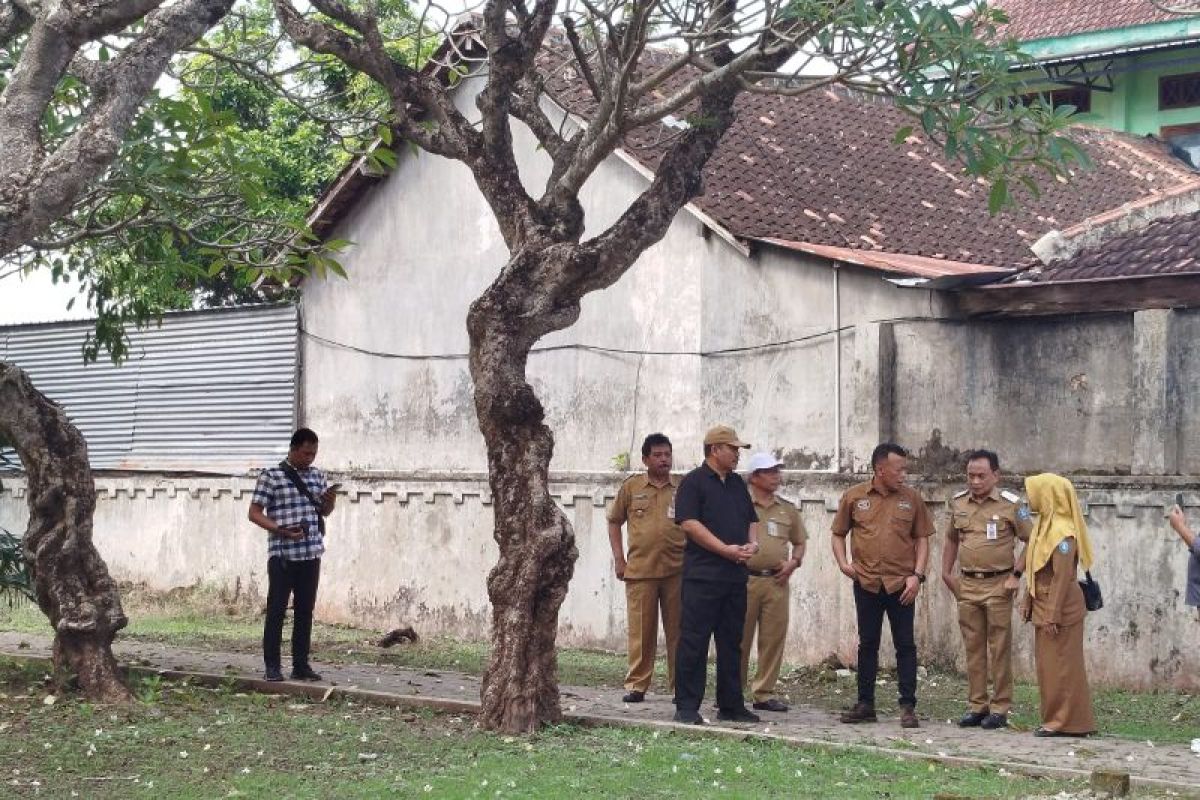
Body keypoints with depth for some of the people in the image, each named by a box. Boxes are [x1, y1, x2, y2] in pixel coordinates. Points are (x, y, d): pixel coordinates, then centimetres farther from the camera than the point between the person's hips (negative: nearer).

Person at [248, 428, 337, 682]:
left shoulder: (317, 475, 12)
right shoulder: (271, 477, -4)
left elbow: (325, 512, 22)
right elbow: (255, 513, -5)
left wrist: (330, 499, -2)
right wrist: (281, 530, -18)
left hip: (311, 554, 5)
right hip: (282, 555, -5)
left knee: (305, 611, 9)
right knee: (277, 609, -1)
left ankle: (301, 665, 16)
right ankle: (272, 666, 5)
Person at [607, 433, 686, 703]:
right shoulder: (631, 488, 7)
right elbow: (614, 522, 15)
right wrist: (619, 559, 6)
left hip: (677, 570, 0)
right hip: (640, 569, 0)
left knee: (678, 630, 3)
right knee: (641, 630, 1)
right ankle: (637, 685, 9)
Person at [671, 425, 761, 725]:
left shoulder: (737, 483, 18)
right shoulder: (693, 482, -5)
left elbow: (751, 520, 23)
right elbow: (689, 523, -15)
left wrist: (752, 543, 1)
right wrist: (726, 549, -18)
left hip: (735, 575, 7)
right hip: (703, 574, -7)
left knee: (731, 642, 11)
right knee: (694, 641, -6)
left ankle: (731, 705, 17)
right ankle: (687, 707, -3)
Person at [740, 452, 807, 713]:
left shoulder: (787, 509, 15)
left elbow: (799, 541, 22)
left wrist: (794, 562, 6)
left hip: (777, 581, 4)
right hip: (745, 579, -4)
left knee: (773, 638, 3)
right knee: (740, 638, -1)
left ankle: (764, 693, 10)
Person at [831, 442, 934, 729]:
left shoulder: (912, 498, 3)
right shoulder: (854, 497, 3)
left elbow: (922, 539, 5)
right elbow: (838, 534, 12)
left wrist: (917, 575, -6)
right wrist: (843, 562, -4)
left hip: (901, 584, -1)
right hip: (866, 583, 1)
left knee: (905, 645, 0)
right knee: (867, 644, 9)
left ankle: (908, 707, 4)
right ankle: (865, 705, 17)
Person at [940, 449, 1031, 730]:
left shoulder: (1011, 504, -5)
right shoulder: (958, 503, 9)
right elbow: (951, 539, 23)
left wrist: (1016, 575, -8)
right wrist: (946, 573, 15)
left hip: (998, 585, -4)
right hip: (967, 585, 4)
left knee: (1000, 649, -1)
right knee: (973, 648, 8)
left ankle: (1000, 709, 4)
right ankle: (976, 706, 15)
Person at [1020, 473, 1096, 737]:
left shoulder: (1063, 533, -18)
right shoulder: (1044, 526, 12)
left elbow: (1062, 579, -21)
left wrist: (1052, 616, -22)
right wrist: (1028, 602, 14)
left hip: (1060, 610, -10)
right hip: (1043, 607, 10)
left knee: (1060, 666, -5)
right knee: (1047, 665, 13)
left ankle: (1065, 722, 0)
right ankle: (1055, 718, 19)